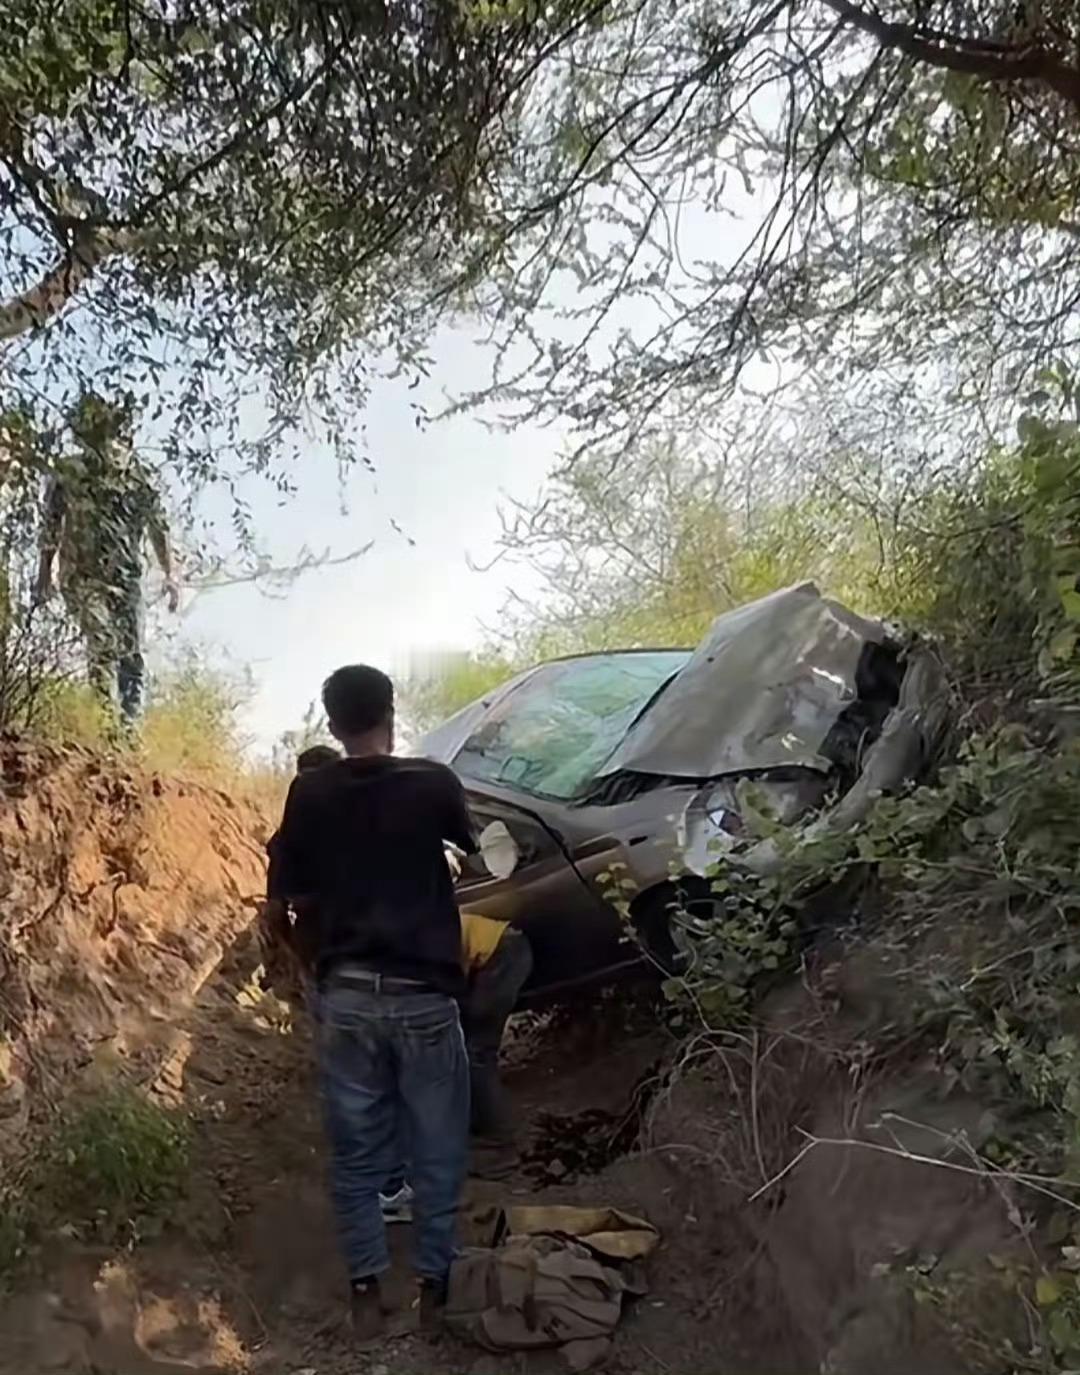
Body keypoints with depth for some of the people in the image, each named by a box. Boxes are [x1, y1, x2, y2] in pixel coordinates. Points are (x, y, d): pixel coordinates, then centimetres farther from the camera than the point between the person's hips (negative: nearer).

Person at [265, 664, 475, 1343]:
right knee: (437, 1153, 14)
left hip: (345, 995, 2)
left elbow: (292, 889, 8)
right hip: (423, 995, -2)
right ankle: (436, 1287, 24)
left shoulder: (308, 793, -2)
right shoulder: (432, 782, -6)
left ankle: (367, 1292, 24)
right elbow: (470, 843, 14)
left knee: (356, 1154, 16)